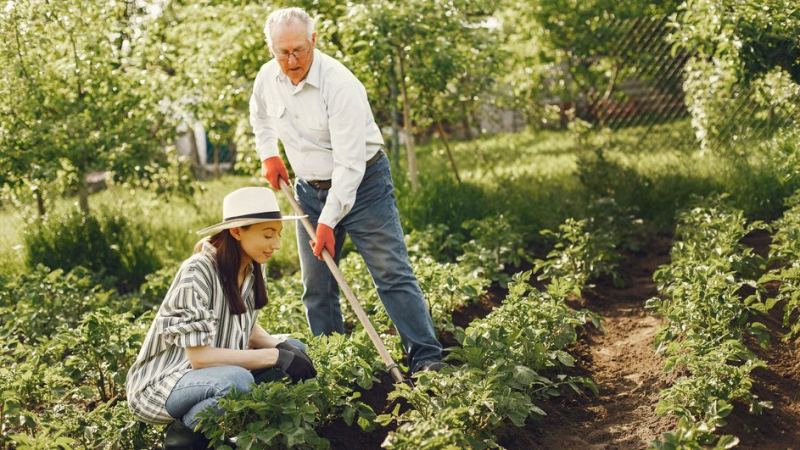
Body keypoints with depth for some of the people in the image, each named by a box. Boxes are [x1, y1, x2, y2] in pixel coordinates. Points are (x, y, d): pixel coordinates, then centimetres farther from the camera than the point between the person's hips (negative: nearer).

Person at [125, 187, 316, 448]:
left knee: (294, 349, 0)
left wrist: (280, 347, -12)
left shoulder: (250, 268, -1)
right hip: (160, 384, -8)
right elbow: (199, 356, -28)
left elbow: (249, 329, 10)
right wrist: (275, 356, -26)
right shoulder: (198, 272, -25)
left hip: (211, 373, 8)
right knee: (236, 379, -35)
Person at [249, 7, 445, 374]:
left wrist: (328, 221, -28)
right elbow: (260, 116, 22)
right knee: (316, 287, 7)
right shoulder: (267, 77, -5)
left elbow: (349, 164, -28)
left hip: (362, 183, -6)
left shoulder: (340, 84, -25)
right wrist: (268, 154, 7)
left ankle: (426, 358, -8)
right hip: (310, 189, 6)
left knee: (393, 274, -9)